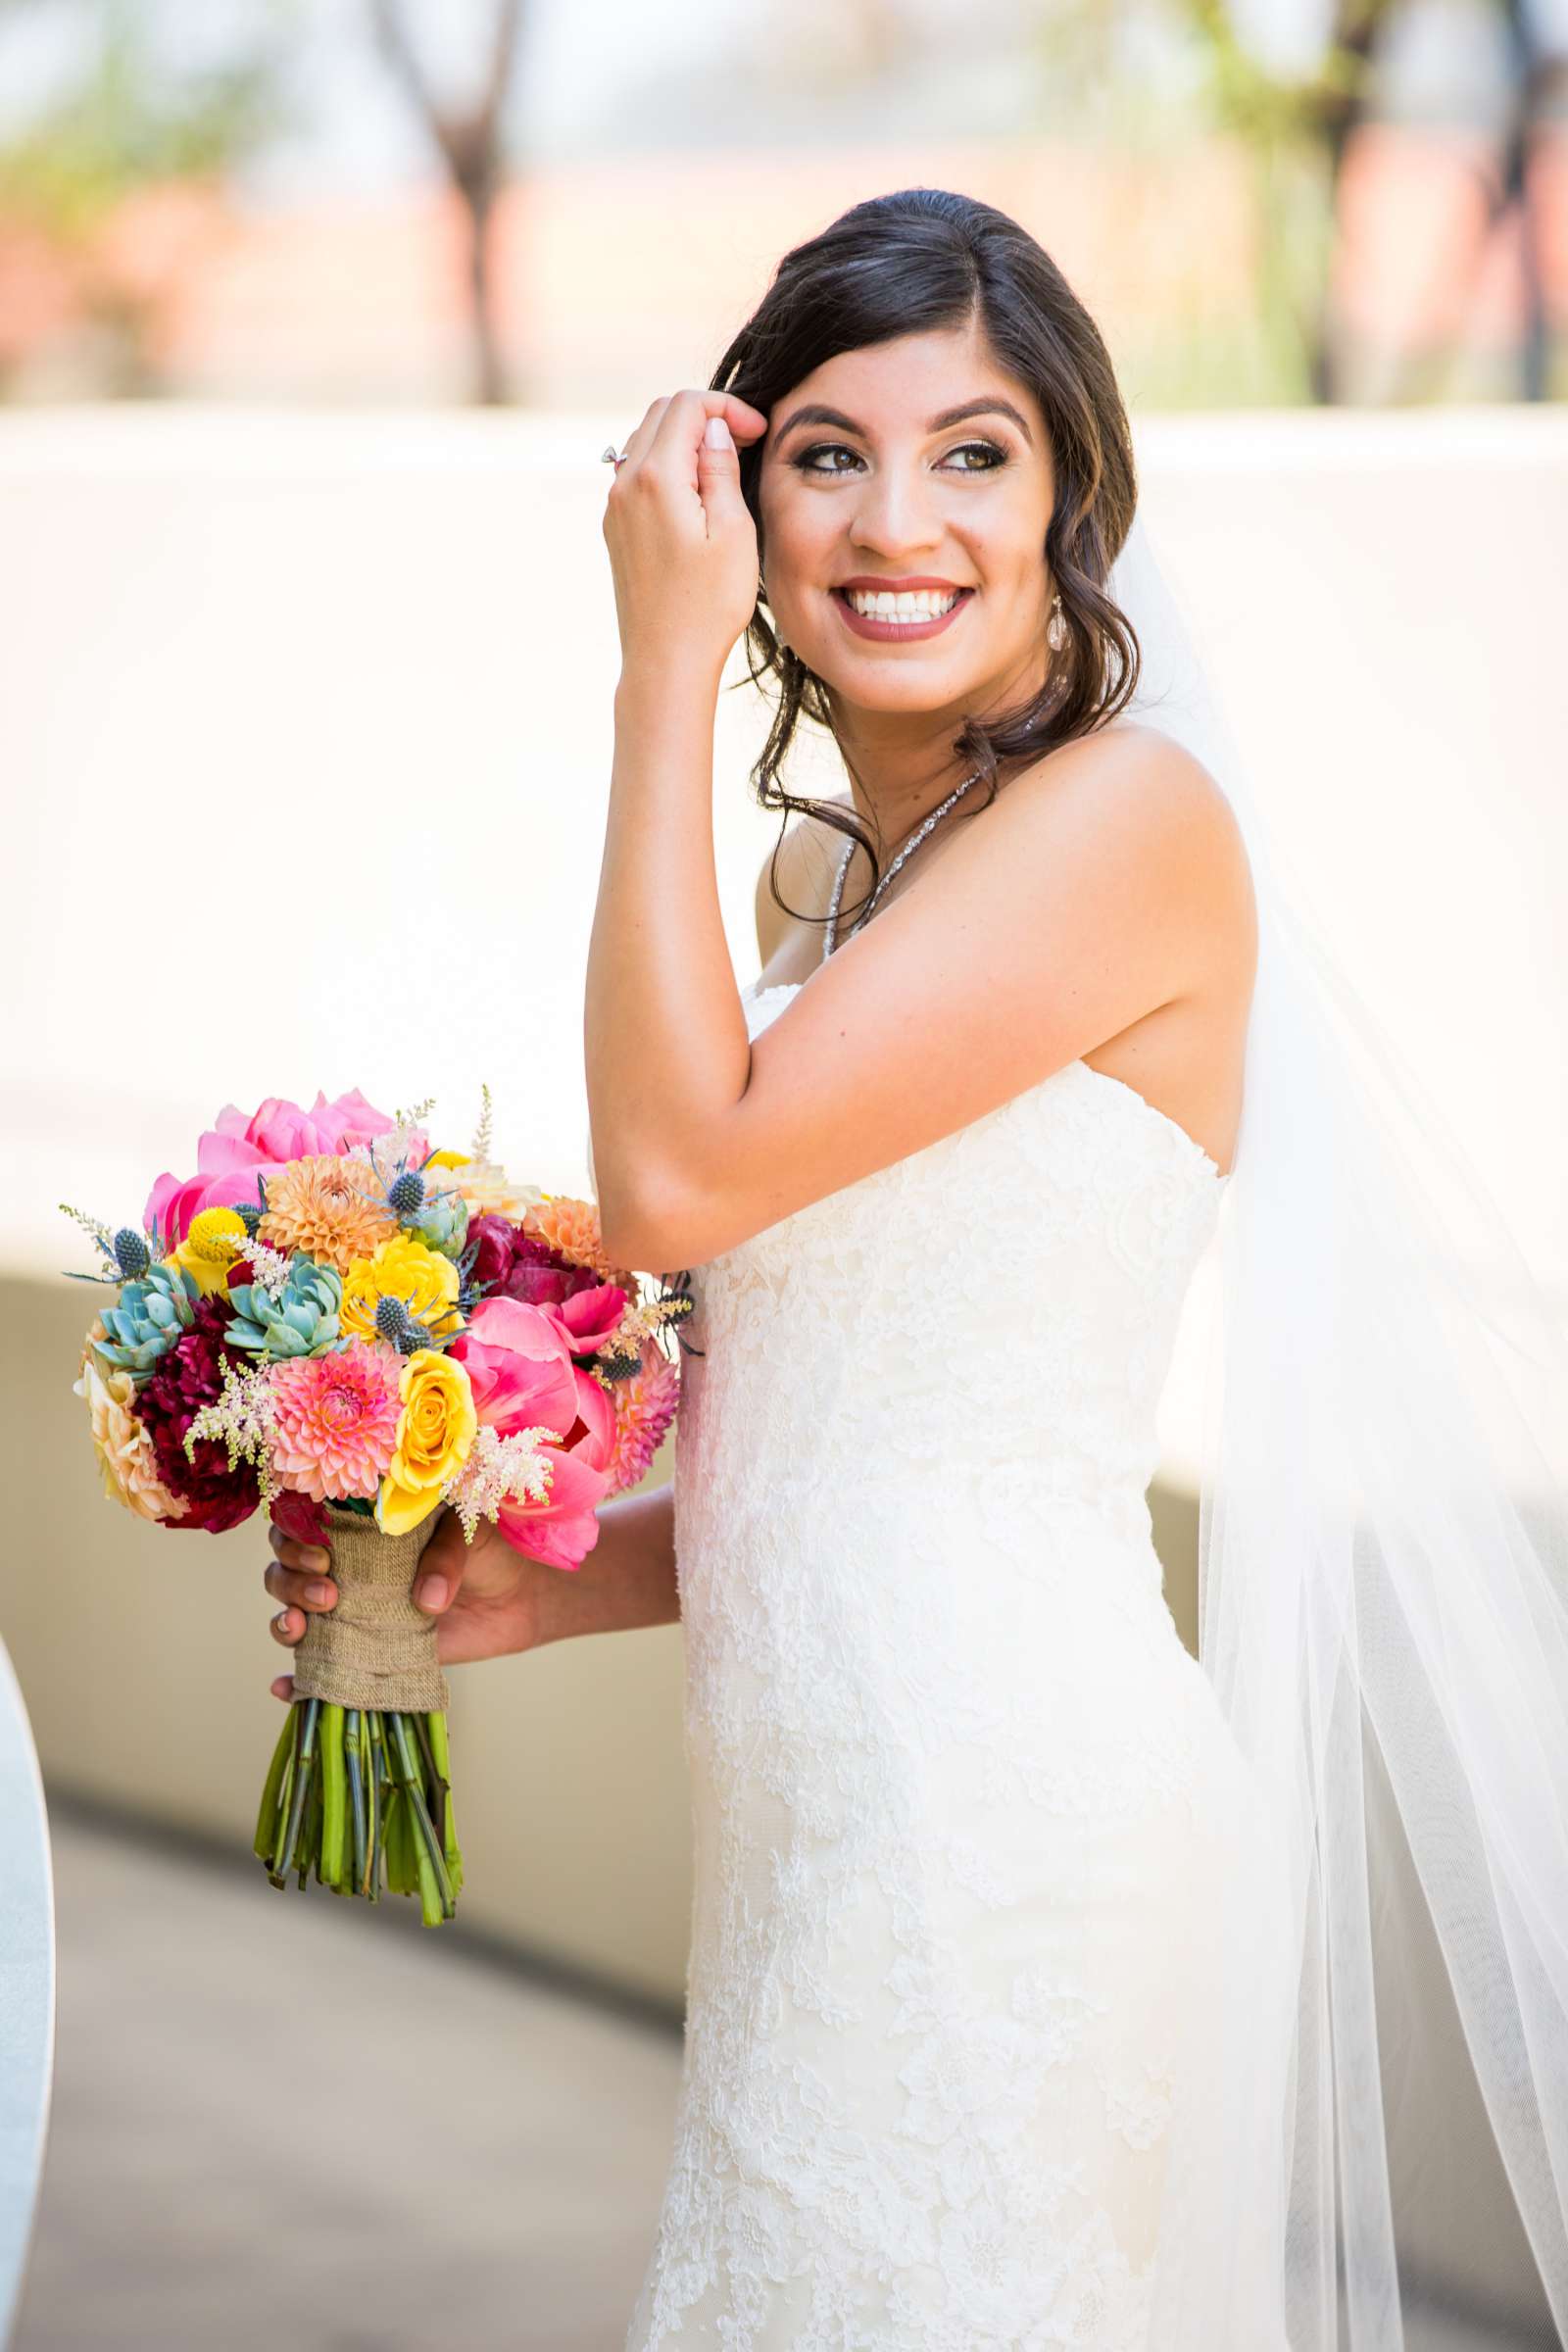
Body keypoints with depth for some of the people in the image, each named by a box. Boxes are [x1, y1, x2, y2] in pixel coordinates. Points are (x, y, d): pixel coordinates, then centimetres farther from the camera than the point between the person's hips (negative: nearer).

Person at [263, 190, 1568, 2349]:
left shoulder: (1129, 816, -12)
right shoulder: (828, 879, 14)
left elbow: (675, 1178, -18)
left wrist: (664, 673, -13)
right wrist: (546, 1588, 4)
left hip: (1008, 1806, -8)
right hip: (814, 1812, 8)